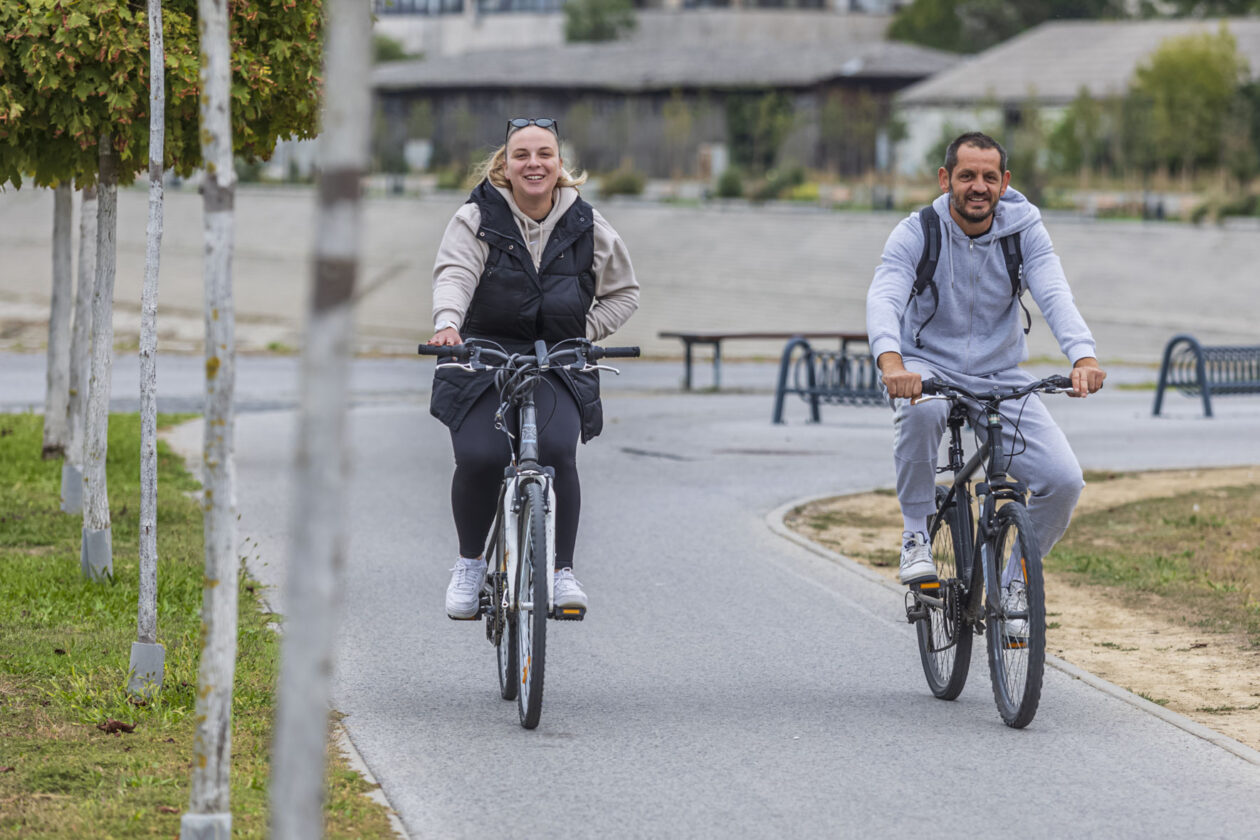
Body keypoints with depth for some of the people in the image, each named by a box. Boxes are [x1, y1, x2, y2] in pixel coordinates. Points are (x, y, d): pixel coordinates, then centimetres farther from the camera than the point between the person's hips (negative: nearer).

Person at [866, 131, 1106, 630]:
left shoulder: (1025, 231, -9)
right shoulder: (916, 235, -14)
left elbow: (1055, 295, -24)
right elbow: (884, 299, -30)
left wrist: (1083, 357, -45)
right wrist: (891, 362, -53)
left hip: (1001, 377, 2)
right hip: (928, 364, -2)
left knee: (1064, 480, -17)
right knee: (919, 407, -40)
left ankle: (1014, 582, 9)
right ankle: (917, 535, -18)